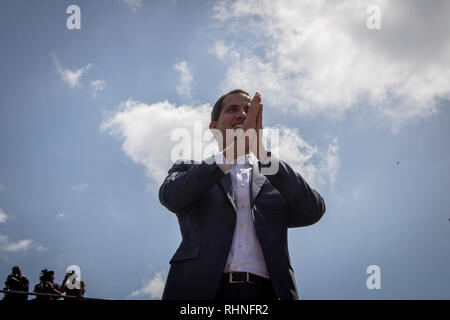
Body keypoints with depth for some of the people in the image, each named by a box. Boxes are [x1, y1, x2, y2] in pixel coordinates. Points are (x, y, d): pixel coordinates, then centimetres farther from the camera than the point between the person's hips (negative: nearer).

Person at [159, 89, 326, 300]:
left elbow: (313, 212, 3)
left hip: (265, 291, 1)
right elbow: (171, 197, -2)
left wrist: (261, 151, -4)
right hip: (200, 289, -1)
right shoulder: (187, 170, 20)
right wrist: (237, 146, -7)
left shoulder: (274, 180, 21)